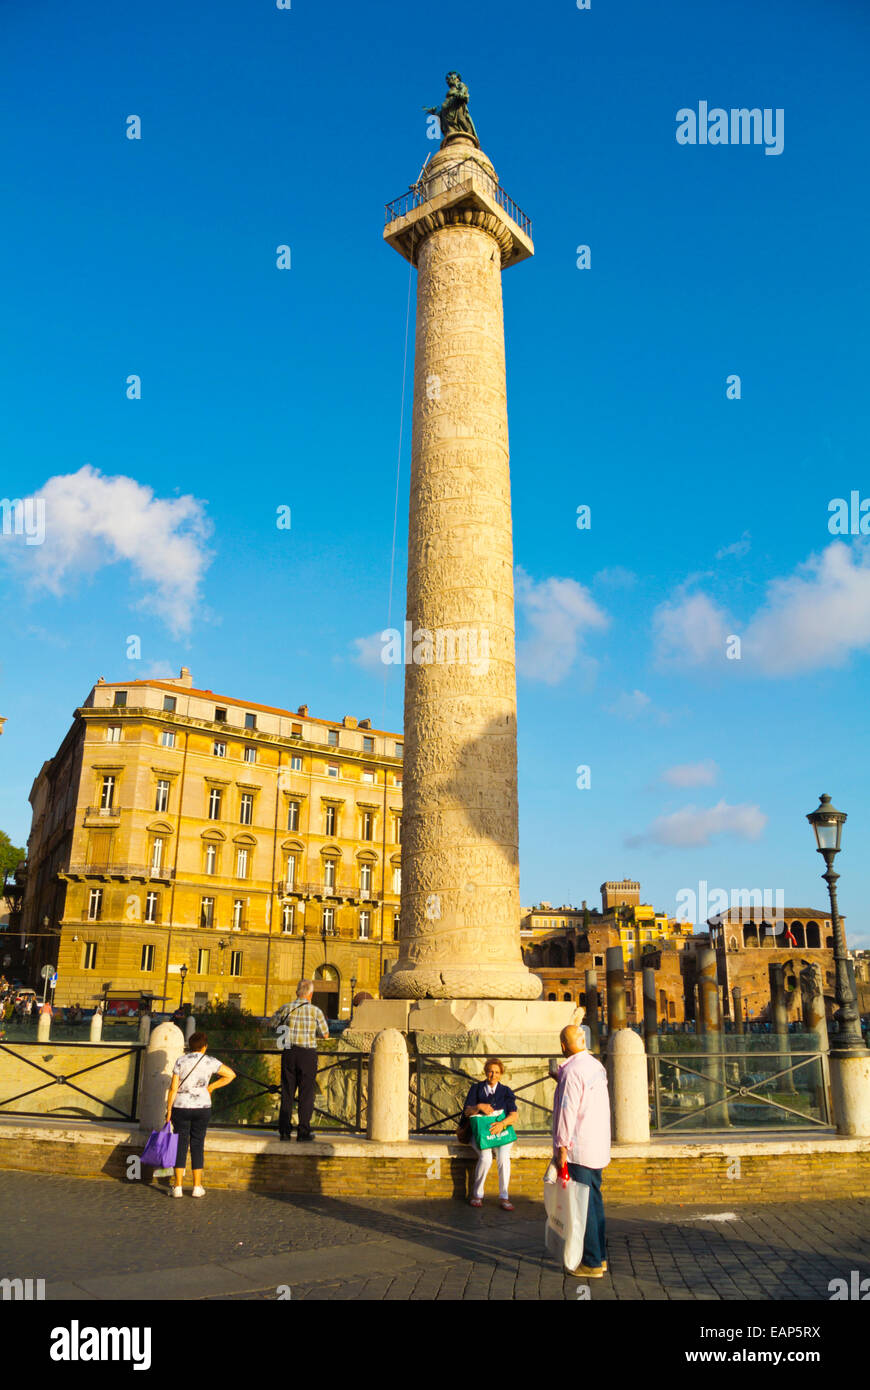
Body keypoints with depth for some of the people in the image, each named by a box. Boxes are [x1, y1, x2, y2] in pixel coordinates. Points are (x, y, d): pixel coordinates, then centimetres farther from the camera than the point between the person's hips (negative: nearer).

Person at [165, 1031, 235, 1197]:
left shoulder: (181, 1061, -3)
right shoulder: (210, 1061, -2)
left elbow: (173, 1088, -5)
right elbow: (231, 1075, 0)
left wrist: (169, 1110, 1)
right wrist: (211, 1087, 8)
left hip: (181, 1107, 0)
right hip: (202, 1107, 0)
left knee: (180, 1145, 6)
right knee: (197, 1145, 9)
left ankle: (178, 1187, 5)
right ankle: (197, 1187, 12)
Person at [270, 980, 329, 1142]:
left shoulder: (287, 1008, -1)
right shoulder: (315, 1011, -6)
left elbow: (274, 1021, 17)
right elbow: (325, 1034, 2)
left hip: (289, 1053, 2)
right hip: (308, 1054, -2)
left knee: (287, 1092, 11)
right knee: (306, 1094, 4)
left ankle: (284, 1131, 15)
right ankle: (303, 1133, 4)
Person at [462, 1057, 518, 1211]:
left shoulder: (506, 1091, 9)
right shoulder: (476, 1088, 9)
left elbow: (513, 1115, -3)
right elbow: (467, 1111, 0)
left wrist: (502, 1123, -24)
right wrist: (479, 1107, -21)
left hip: (501, 1133, 1)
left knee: (503, 1157, -29)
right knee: (485, 1157, -28)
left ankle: (504, 1197, -17)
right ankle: (477, 1194, -8)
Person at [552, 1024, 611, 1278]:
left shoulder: (572, 1071, -18)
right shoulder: (597, 1066, 8)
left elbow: (567, 1110, -20)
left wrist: (562, 1146, -16)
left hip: (578, 1148, -9)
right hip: (597, 1145, 9)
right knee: (594, 1200, 17)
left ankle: (592, 1263, 5)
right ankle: (600, 1257, 25)